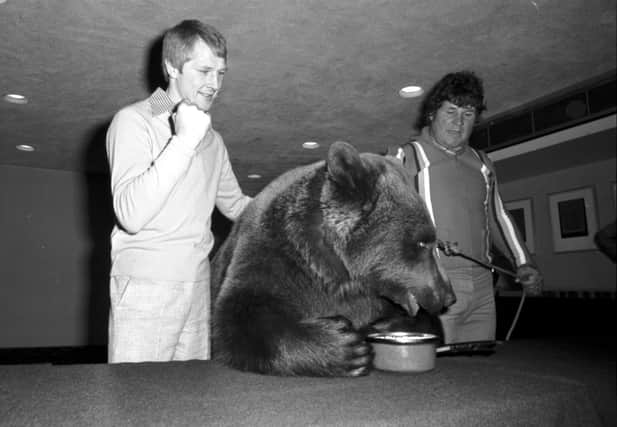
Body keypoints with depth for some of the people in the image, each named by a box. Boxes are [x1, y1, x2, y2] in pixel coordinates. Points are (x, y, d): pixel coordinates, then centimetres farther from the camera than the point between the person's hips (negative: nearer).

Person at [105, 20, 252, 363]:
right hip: (146, 287, -5)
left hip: (198, 288, 6)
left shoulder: (213, 140, 14)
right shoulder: (135, 120, -5)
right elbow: (131, 216, -19)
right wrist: (184, 141, -20)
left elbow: (236, 205, 23)